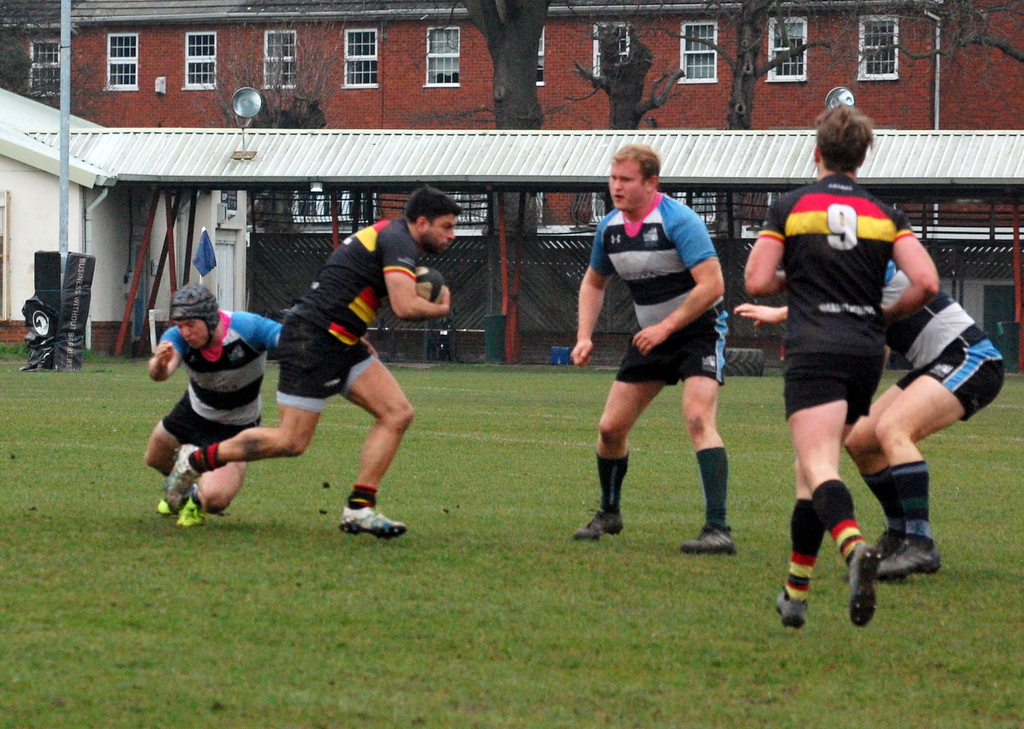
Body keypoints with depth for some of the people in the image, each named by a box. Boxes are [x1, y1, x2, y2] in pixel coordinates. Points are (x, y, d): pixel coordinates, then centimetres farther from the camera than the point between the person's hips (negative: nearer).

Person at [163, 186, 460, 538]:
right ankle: (196, 460, 9)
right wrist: (440, 309, -4)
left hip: (341, 343, 11)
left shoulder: (387, 236, 20)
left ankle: (360, 509, -2)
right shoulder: (398, 241, -12)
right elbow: (405, 307, -25)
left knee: (398, 413, -2)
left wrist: (358, 338, 20)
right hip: (312, 340, -10)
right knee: (291, 441, -8)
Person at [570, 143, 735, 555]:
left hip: (698, 330, -7)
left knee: (698, 418, -25)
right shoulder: (609, 228, 1)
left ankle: (718, 529, -28)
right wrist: (584, 336, 6)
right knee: (611, 428, 5)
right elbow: (593, 282, 18)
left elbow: (712, 284, -26)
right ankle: (609, 514, 28)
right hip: (651, 335, 7)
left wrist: (666, 327, -26)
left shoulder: (678, 221, -21)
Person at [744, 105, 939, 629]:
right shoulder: (885, 216, 10)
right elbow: (926, 283, -1)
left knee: (819, 468, -17)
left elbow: (757, 281, 0)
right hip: (867, 350, 4)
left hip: (814, 350, -4)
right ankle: (795, 595, 17)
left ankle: (854, 546, -47)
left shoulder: (790, 207, 4)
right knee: (812, 469, 17)